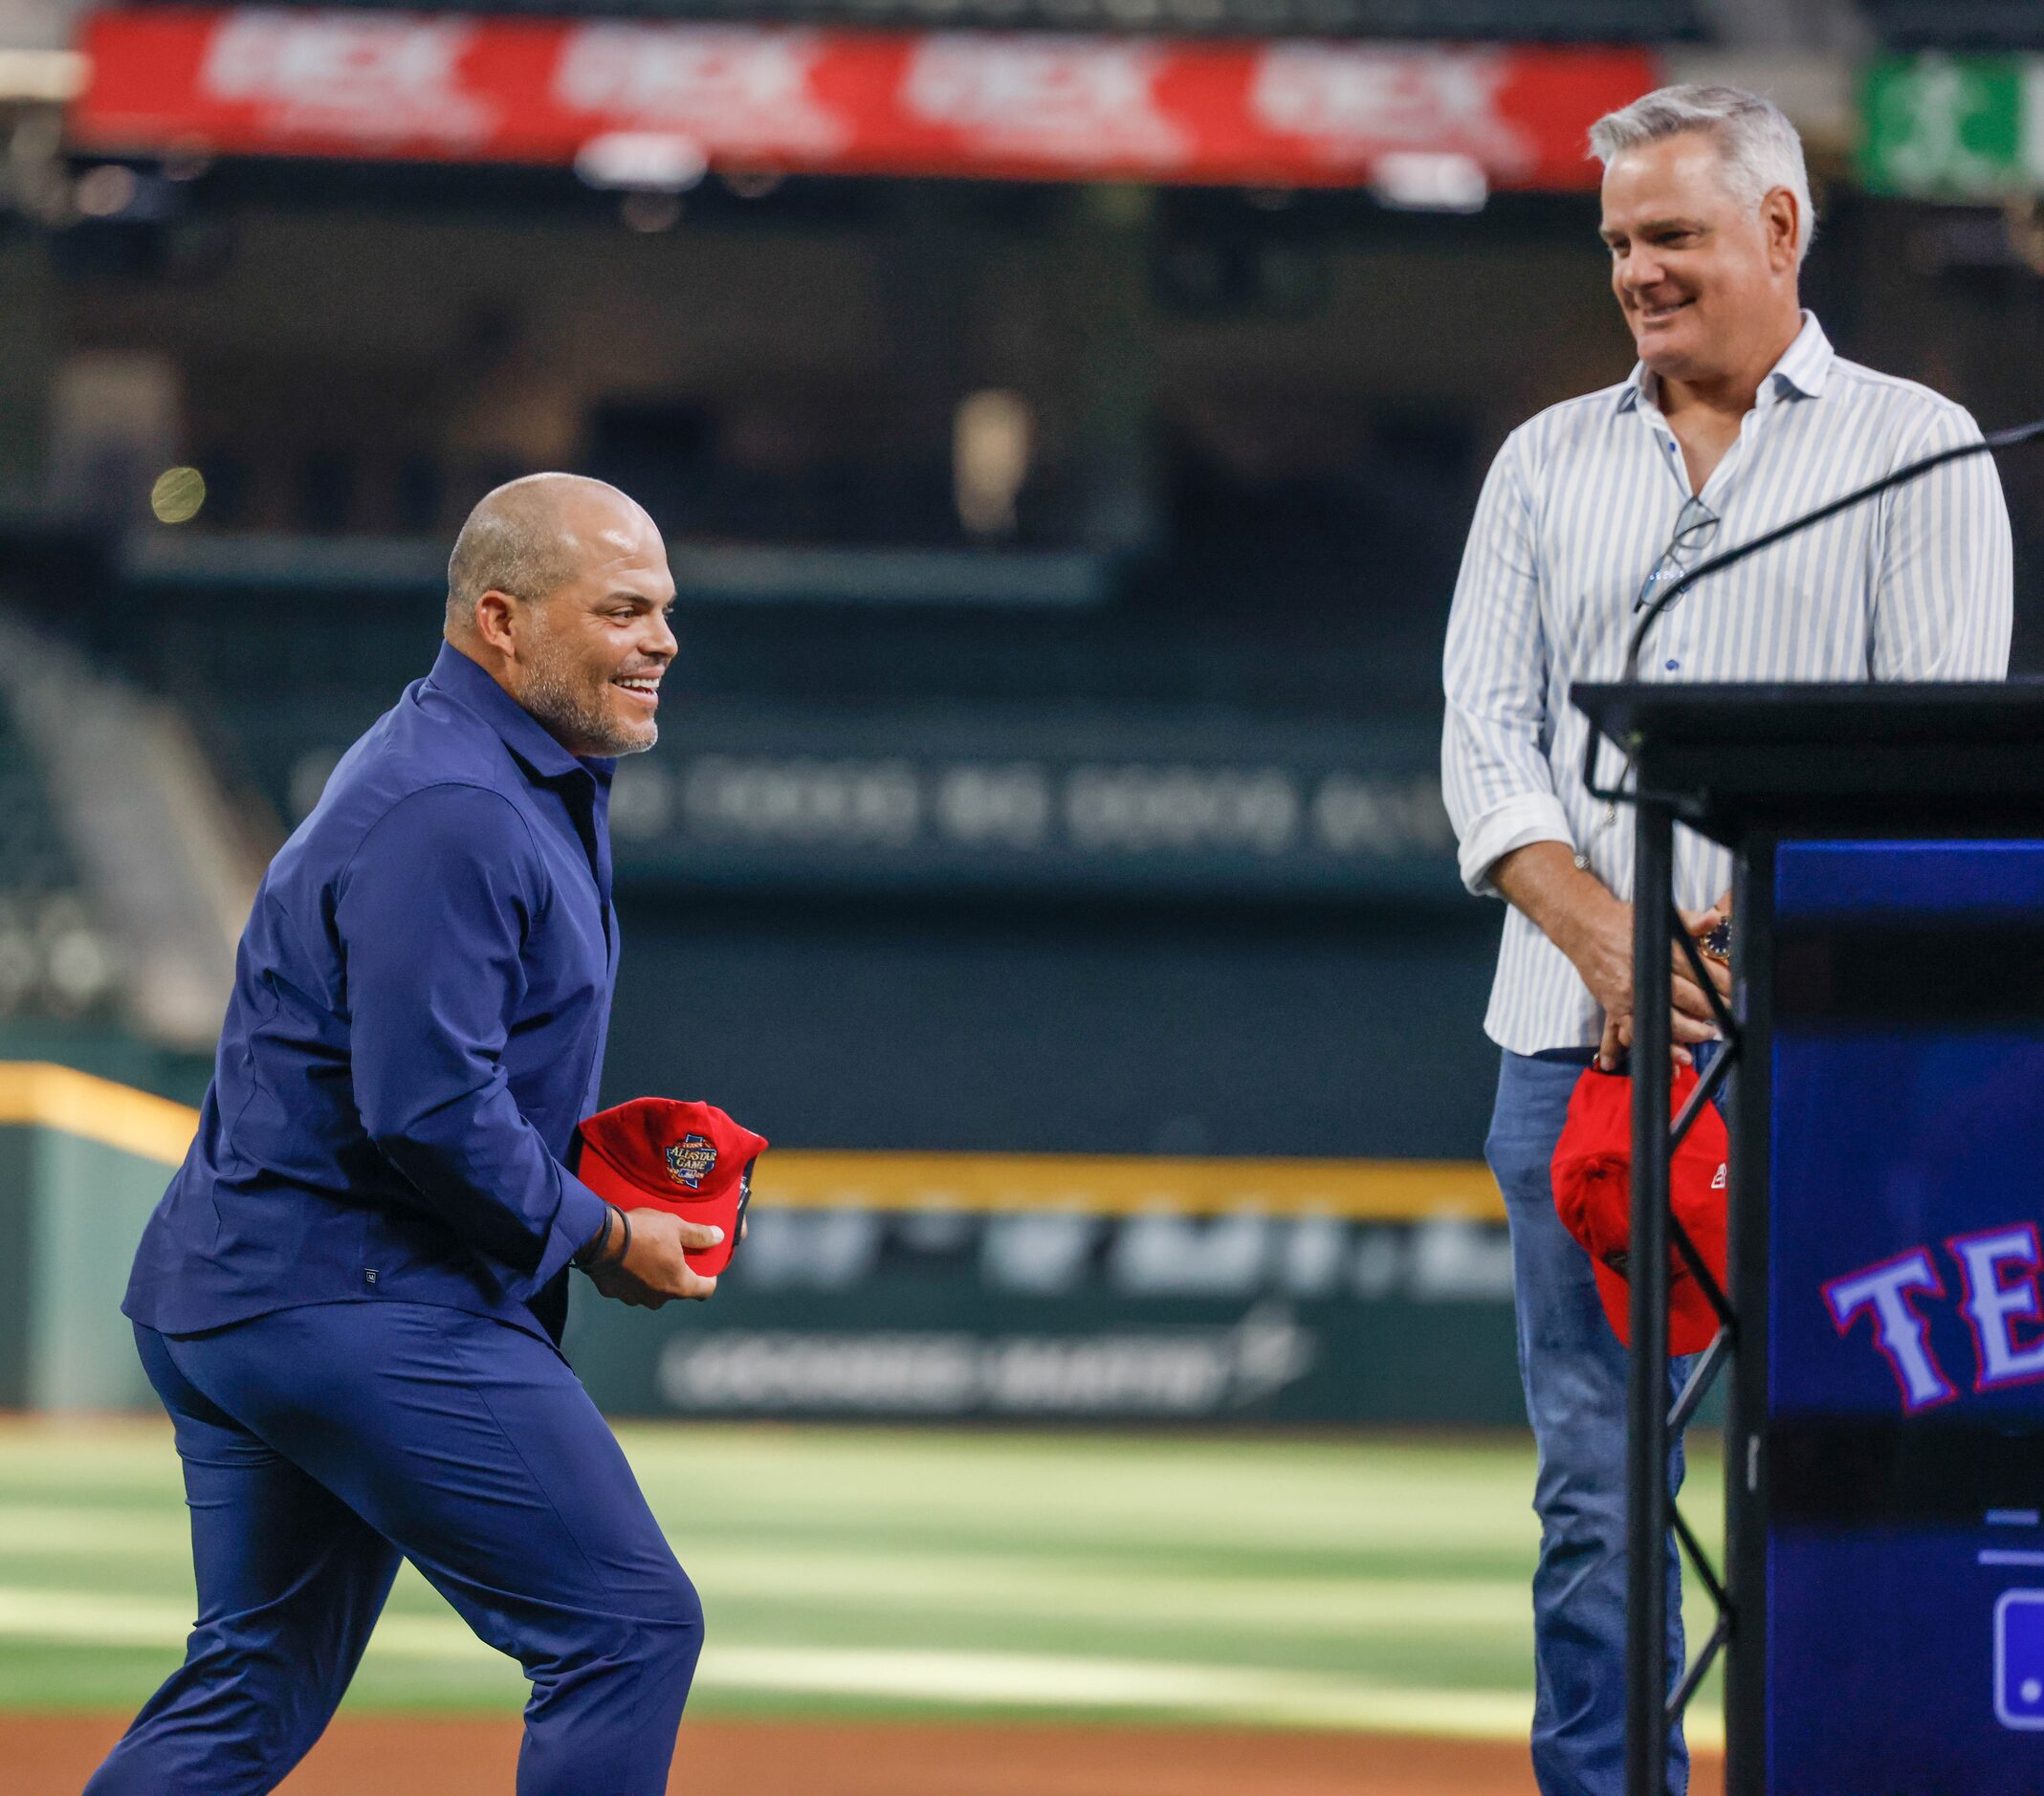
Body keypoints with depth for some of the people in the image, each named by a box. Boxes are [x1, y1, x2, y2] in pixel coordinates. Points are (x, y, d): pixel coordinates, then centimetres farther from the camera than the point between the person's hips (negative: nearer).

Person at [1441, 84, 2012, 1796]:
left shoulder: (1912, 448, 5)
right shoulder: (1550, 461, 16)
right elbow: (1488, 732, 8)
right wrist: (1602, 933, -9)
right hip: (1577, 1035, 3)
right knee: (1595, 1477, 2)